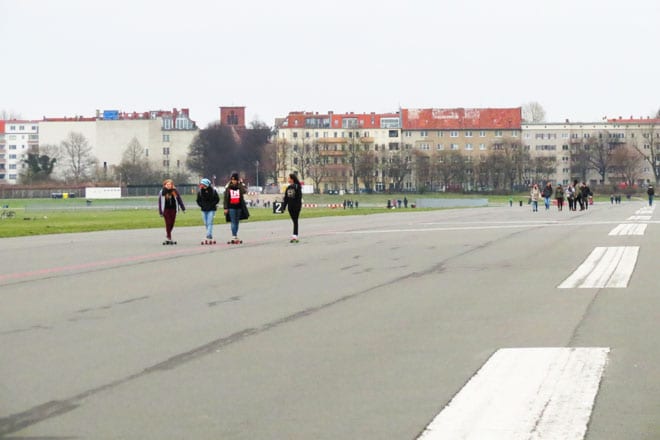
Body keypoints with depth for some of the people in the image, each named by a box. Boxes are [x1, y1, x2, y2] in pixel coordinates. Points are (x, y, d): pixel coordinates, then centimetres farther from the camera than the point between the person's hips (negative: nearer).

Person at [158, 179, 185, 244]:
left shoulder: (175, 191, 3)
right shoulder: (162, 192, -3)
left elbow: (179, 199, 11)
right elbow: (160, 202, -1)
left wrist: (183, 208, 11)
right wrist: (160, 212, -2)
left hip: (173, 209, 3)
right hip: (166, 210, -3)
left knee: (172, 224, 5)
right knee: (168, 223, -8)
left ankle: (167, 236, 22)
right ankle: (169, 238, -7)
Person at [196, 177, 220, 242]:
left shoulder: (213, 190, -6)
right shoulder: (200, 191, 1)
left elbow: (217, 199, 1)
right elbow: (198, 200, 12)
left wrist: (212, 204, -10)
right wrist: (201, 205, -3)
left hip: (211, 209, -4)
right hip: (204, 210, 4)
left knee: (210, 223, -15)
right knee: (206, 223, 8)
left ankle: (209, 235, -20)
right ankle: (209, 235, 21)